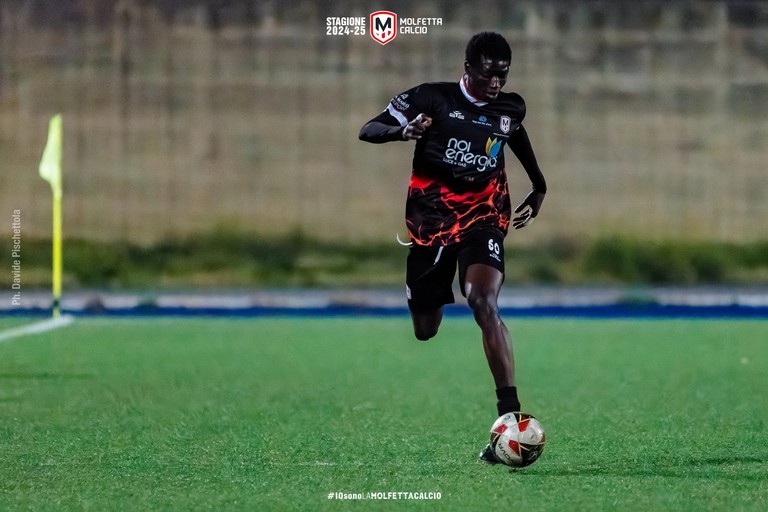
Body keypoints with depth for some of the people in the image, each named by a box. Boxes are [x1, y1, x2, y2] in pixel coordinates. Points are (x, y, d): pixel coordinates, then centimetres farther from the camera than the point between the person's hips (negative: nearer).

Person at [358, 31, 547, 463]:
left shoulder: (511, 108, 4)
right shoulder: (431, 98, -7)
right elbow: (368, 131, -8)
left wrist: (539, 189, 29)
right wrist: (401, 131, -29)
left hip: (483, 216, 0)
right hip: (431, 219, 0)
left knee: (484, 304, -25)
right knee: (424, 329, 4)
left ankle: (510, 417, -32)